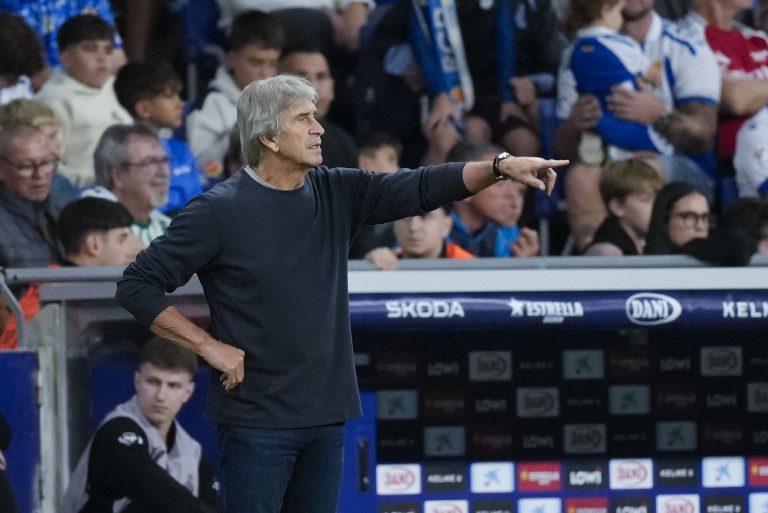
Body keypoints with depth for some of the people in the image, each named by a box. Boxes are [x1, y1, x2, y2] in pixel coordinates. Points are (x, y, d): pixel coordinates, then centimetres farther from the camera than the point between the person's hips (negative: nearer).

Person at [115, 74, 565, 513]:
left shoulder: (335, 194, 7)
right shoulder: (219, 212, -8)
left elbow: (420, 189, -2)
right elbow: (137, 285, -6)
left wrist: (501, 167, -16)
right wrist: (208, 345, -10)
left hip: (326, 414, 6)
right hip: (257, 420, -6)